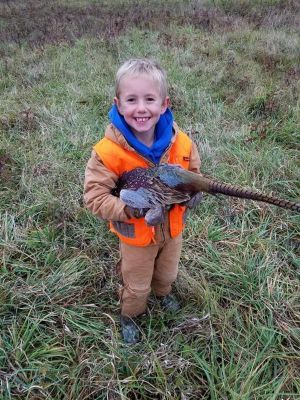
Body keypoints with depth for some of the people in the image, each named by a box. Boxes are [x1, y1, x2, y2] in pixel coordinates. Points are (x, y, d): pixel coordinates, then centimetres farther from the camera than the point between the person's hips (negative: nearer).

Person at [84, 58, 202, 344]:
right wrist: (128, 210, -38)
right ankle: (130, 315, 54)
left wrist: (194, 192, -20)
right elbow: (94, 196, -24)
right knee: (137, 285, 21)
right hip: (136, 235, -3)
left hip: (172, 227, 4)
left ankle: (163, 293, 68)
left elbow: (193, 173, 1)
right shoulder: (108, 152, -29)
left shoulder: (181, 142, -18)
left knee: (167, 273, 33)